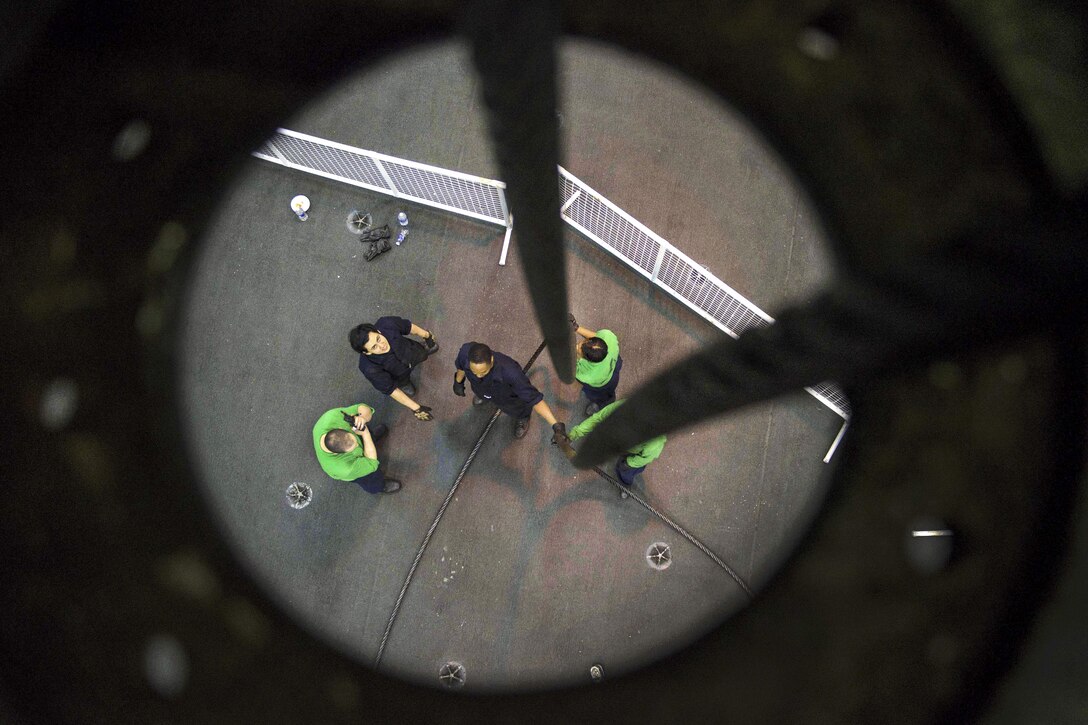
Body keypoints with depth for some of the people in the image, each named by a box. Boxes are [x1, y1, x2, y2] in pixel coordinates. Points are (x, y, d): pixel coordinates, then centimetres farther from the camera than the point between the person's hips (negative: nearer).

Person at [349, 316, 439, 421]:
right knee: (410, 391, 27)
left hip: (413, 352, 2)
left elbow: (409, 326, -21)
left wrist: (427, 336, -6)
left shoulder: (387, 324, -44)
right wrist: (415, 408, -29)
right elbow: (390, 390, -32)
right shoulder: (370, 368, -47)